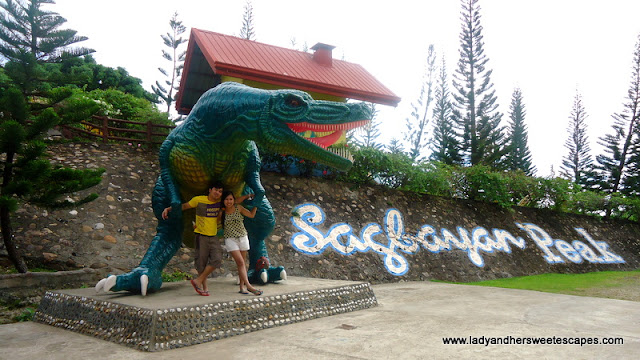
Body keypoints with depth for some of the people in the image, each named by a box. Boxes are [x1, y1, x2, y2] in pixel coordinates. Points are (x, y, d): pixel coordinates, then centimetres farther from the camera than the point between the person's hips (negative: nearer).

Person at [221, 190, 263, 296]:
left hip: (243, 237, 2)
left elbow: (251, 215, 10)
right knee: (240, 262, -13)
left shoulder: (239, 208, 2)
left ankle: (242, 287, 9)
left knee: (242, 263, 4)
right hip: (230, 239, -2)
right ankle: (249, 286, -16)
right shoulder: (222, 212, -2)